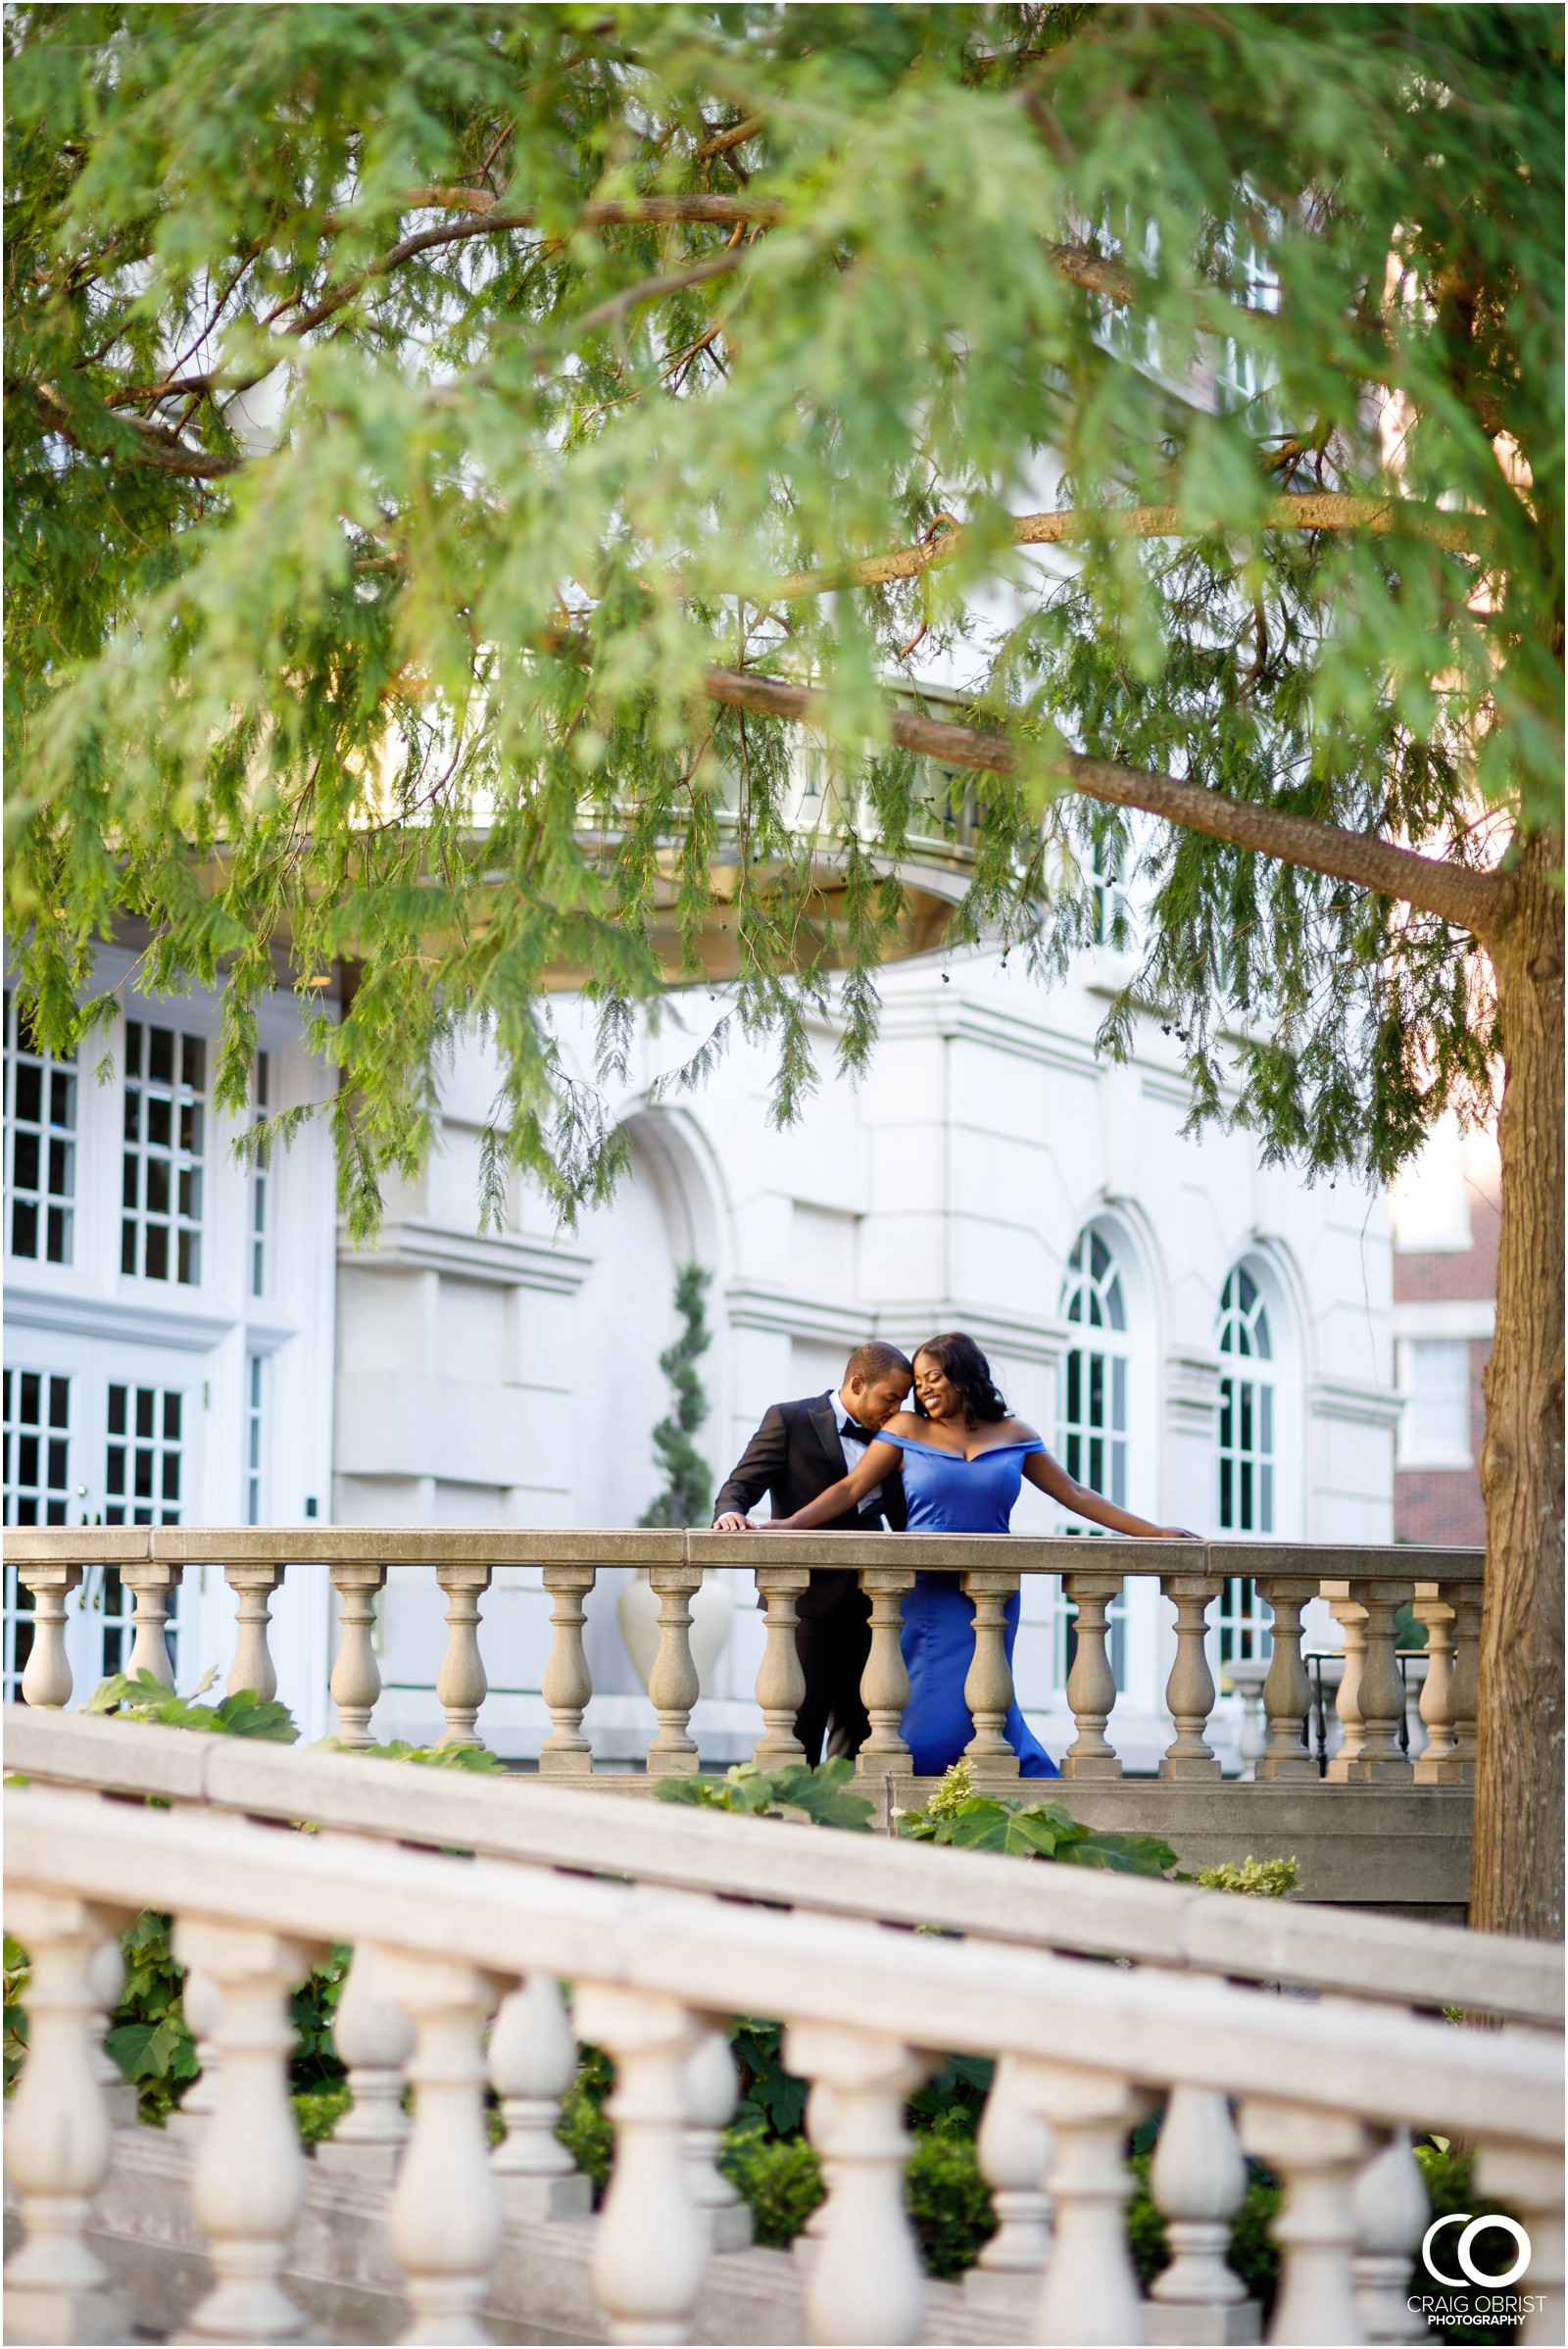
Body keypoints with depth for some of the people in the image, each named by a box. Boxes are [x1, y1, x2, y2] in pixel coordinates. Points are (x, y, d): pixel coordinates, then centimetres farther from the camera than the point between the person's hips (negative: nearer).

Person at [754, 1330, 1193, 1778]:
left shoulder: (1011, 1435, 10)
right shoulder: (907, 1429, 7)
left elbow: (1075, 1495, 12)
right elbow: (852, 1488, 1)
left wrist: (1154, 1533, 7)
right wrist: (790, 1524, -12)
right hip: (928, 1598, 0)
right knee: (929, 1711, -7)